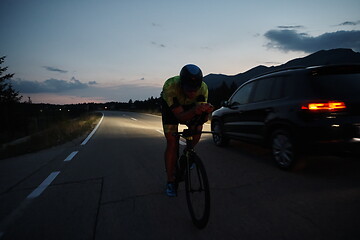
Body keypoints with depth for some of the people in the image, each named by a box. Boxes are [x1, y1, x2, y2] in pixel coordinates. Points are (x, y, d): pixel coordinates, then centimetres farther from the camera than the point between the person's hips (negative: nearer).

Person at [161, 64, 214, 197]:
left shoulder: (203, 88, -31)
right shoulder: (170, 86, -40)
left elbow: (202, 119, -27)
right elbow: (180, 116, -39)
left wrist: (206, 111, -50)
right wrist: (195, 111, -58)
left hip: (190, 106, 3)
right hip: (170, 107, -3)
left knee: (197, 130, -18)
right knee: (172, 142, -11)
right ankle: (170, 182, 3)